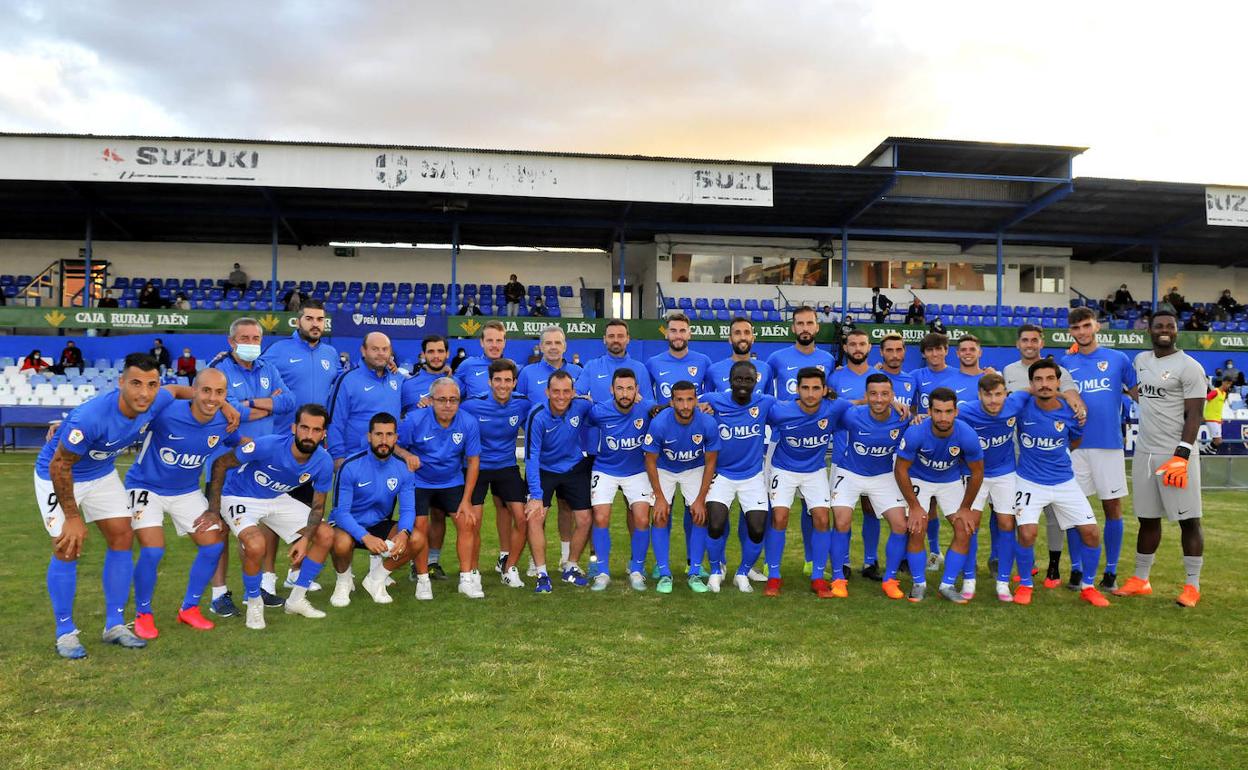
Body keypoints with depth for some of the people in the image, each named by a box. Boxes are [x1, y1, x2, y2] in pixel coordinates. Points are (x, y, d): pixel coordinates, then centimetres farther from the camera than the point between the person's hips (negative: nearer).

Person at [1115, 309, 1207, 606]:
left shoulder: (1189, 367, -8)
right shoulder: (1141, 360, 11)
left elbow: (1194, 415, -11)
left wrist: (1182, 455, -21)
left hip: (1176, 455, -6)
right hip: (1144, 453, 6)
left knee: (1188, 520, 1)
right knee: (1147, 518, 12)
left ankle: (1192, 585, 12)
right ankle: (1140, 580, 21)